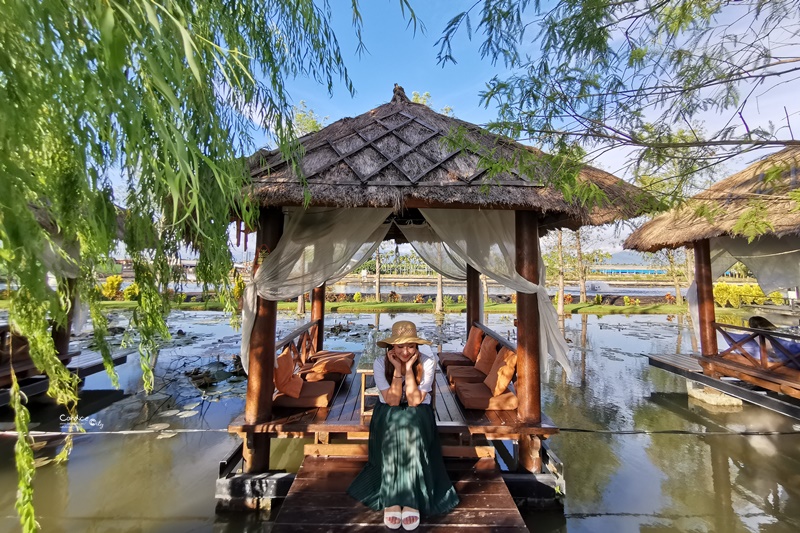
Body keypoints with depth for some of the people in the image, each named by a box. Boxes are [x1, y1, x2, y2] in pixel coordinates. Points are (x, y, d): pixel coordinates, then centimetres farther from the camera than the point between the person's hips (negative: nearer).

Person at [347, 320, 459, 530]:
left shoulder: (427, 362, -16)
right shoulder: (381, 363, -15)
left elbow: (415, 402, -18)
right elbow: (392, 401, -17)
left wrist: (409, 369, -26)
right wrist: (398, 369, -26)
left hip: (418, 415, 0)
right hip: (388, 415, 0)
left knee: (412, 429, -33)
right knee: (393, 429, -32)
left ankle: (412, 499, -24)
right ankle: (391, 499, -22)